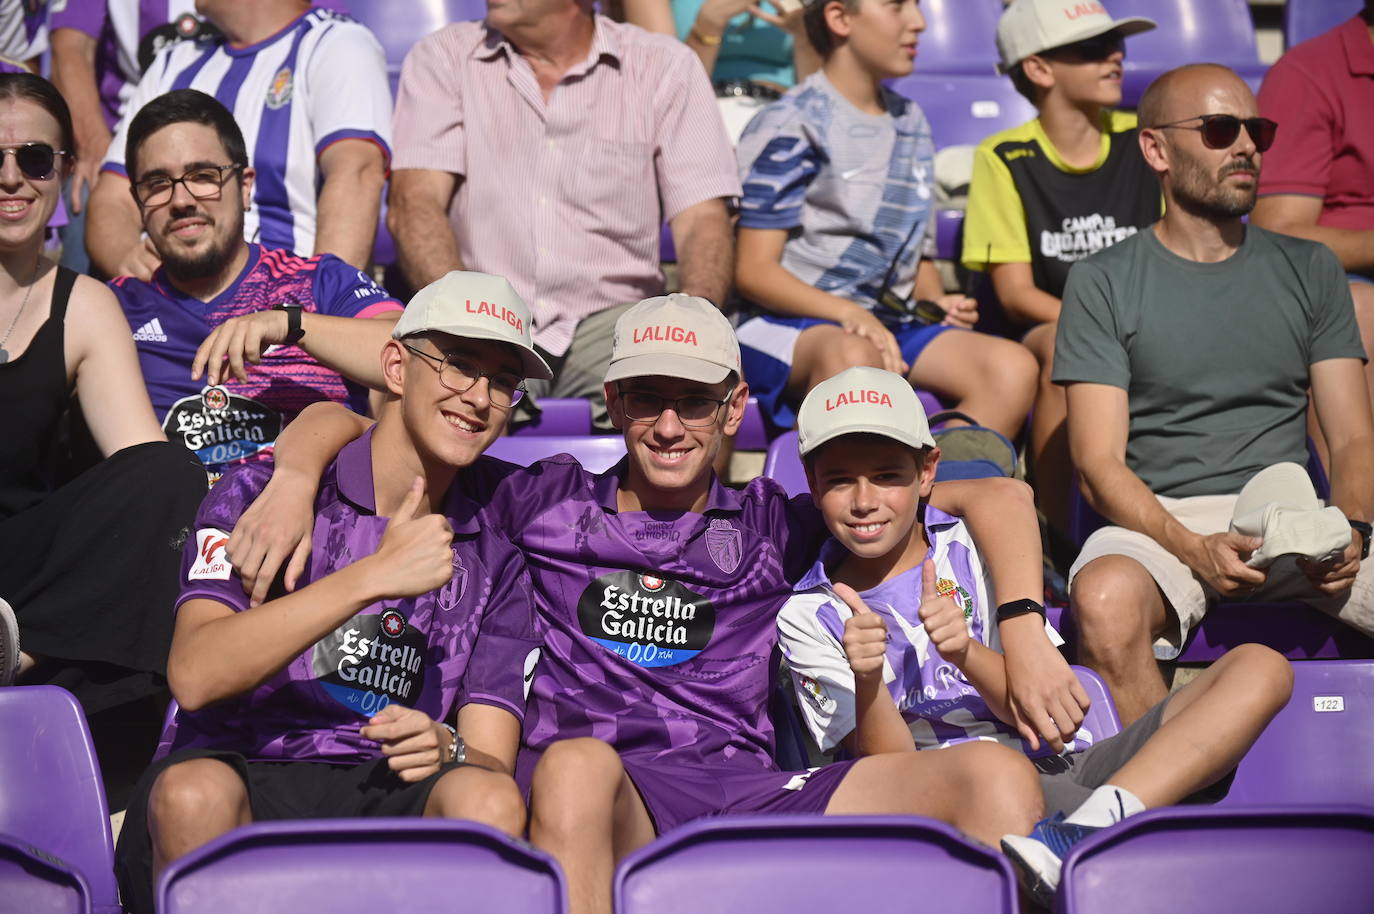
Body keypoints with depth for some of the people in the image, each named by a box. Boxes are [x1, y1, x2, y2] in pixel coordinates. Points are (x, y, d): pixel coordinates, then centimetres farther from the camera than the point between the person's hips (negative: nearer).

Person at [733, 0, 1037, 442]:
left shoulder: (912, 124, 20)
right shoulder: (788, 127, -1)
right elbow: (754, 270, -8)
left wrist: (937, 304, 3)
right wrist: (848, 314, -23)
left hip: (890, 324, 6)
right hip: (789, 325, -6)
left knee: (1013, 367, -22)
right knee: (853, 357, -41)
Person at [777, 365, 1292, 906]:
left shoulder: (972, 547, 11)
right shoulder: (807, 620, 6)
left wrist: (966, 653, -17)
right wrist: (866, 680, -22)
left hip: (1069, 765, 4)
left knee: (1260, 668, -16)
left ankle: (1096, 820, -37)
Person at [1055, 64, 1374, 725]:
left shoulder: (1309, 270, 16)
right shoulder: (1103, 282, 5)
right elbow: (1100, 465, -3)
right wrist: (1194, 549, -20)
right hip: (1160, 518, -3)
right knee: (1105, 602, -37)